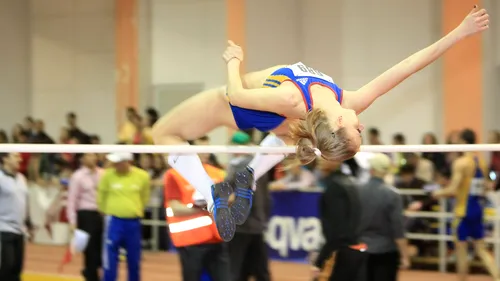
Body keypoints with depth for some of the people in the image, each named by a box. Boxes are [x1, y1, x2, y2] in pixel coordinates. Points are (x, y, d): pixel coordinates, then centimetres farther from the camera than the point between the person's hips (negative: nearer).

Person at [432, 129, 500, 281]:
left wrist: (439, 193, 0)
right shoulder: (482, 162, 8)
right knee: (481, 249, 11)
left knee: (461, 249, 5)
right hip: (478, 210, 7)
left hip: (464, 211, -7)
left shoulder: (461, 162, -14)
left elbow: (453, 190, -19)